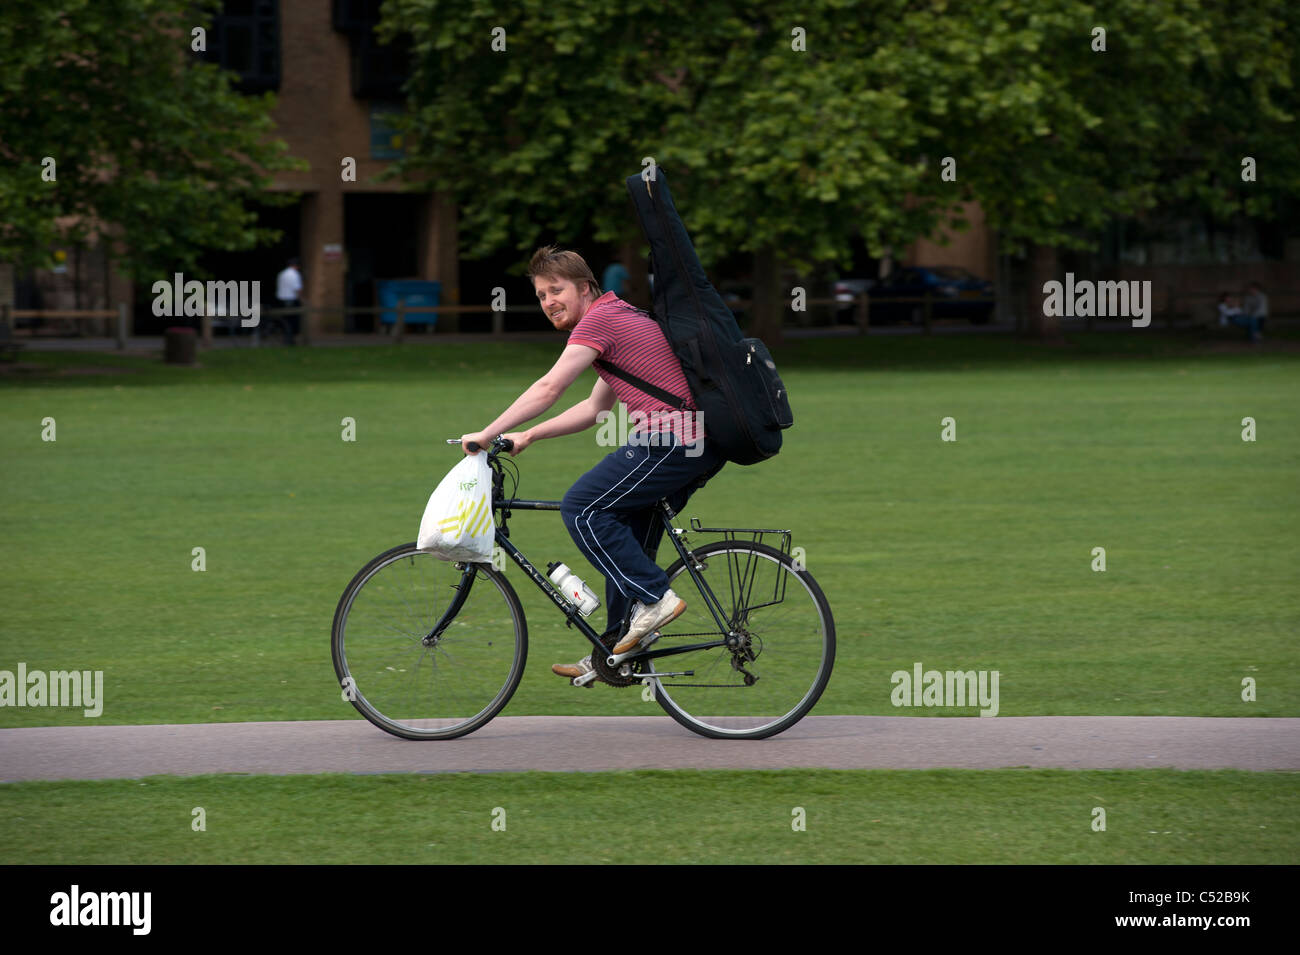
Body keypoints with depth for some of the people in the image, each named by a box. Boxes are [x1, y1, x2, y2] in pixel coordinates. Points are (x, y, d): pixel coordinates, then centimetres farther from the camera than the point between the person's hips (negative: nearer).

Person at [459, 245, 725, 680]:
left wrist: (488, 433, -9)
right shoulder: (620, 317, 26)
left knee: (582, 508, -7)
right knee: (627, 532, 16)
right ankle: (618, 653, 19)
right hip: (702, 445, 10)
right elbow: (595, 407, 29)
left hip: (672, 437, -10)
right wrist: (528, 436, 24)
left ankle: (654, 597, -10)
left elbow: (549, 388, -13)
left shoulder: (599, 320, -5)